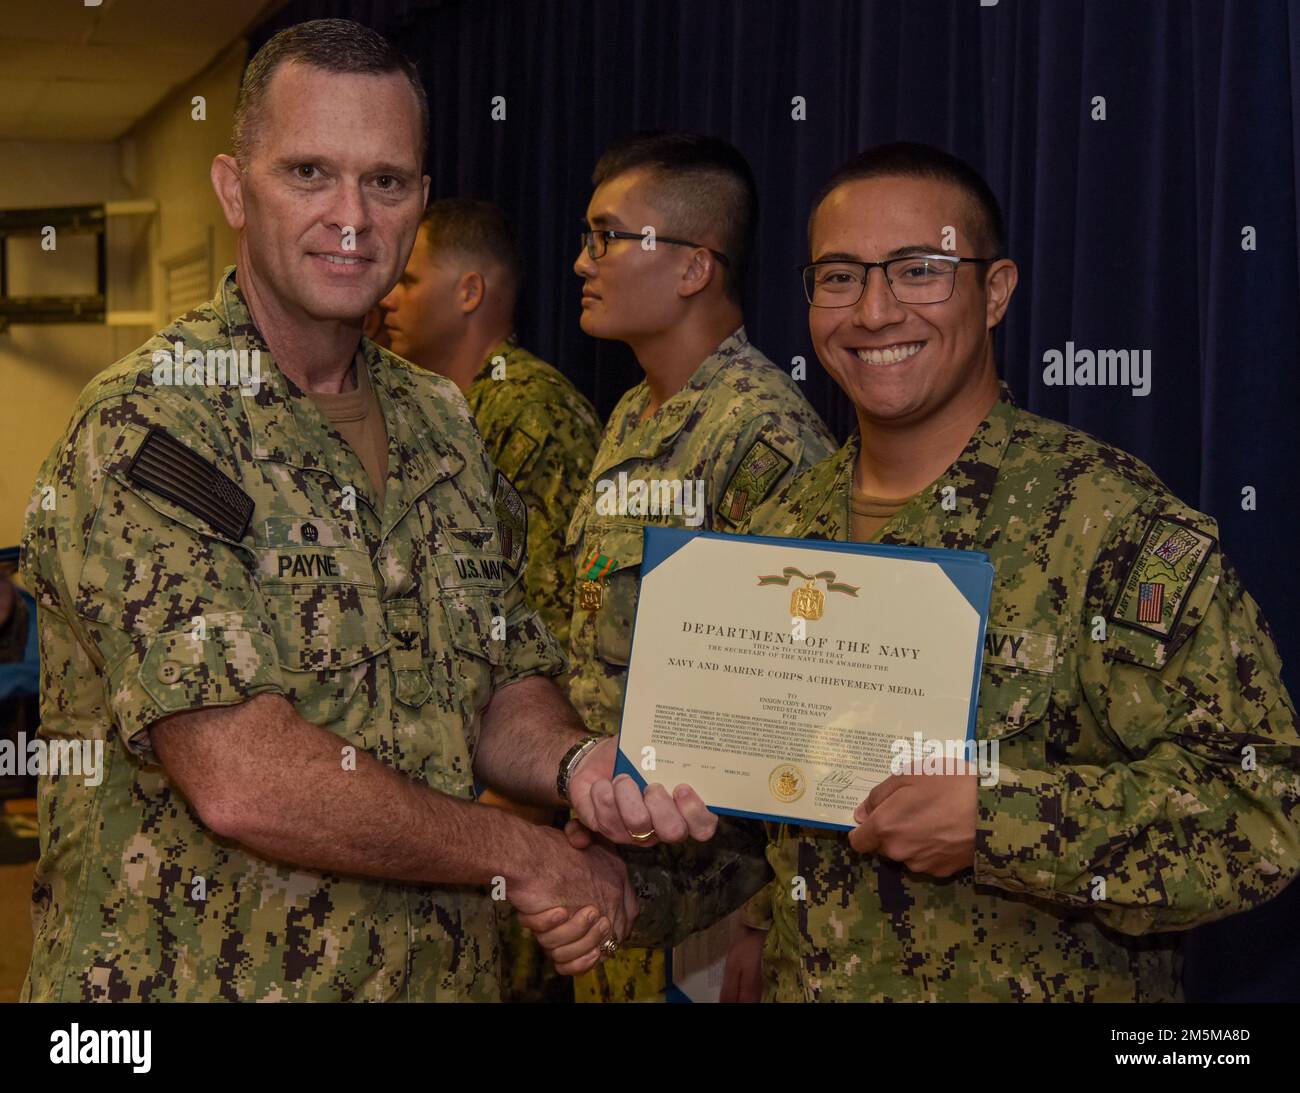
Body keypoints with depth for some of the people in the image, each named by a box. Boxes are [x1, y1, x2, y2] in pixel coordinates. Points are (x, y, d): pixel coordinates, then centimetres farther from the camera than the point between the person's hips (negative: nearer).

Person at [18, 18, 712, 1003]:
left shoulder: (442, 424, 5)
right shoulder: (148, 426, -18)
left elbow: (507, 690, 8)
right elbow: (240, 782, -25)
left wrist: (577, 764, -14)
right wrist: (533, 860, -16)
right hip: (197, 976, -6)